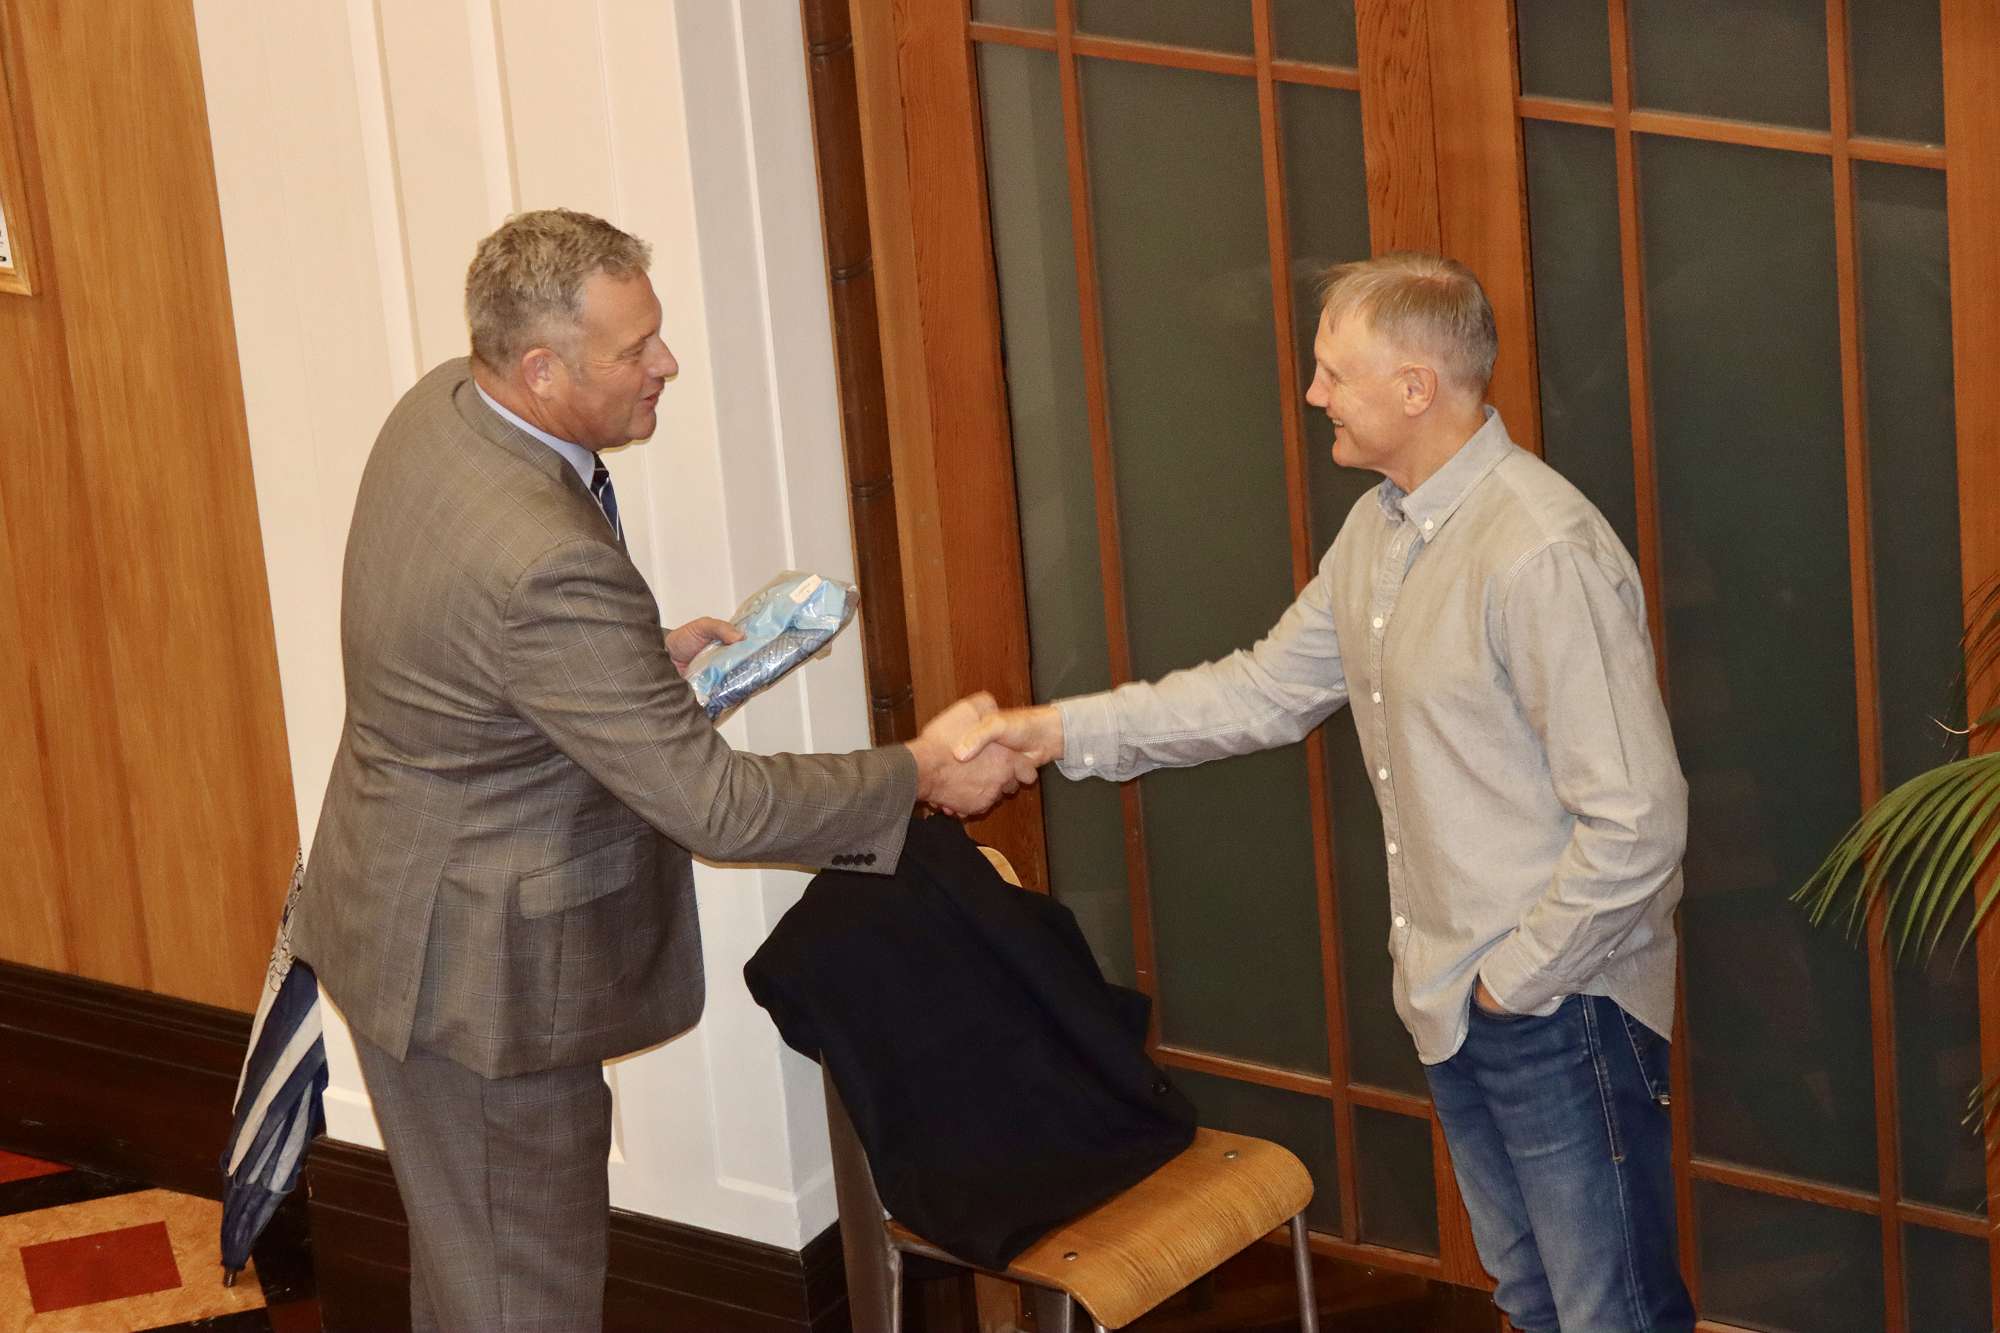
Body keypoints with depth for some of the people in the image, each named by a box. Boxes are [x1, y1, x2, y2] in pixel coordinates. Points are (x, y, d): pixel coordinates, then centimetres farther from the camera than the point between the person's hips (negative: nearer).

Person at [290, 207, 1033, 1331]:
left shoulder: (441, 404, -4)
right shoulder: (547, 563, -34)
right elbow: (713, 803, -28)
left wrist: (647, 658, 9)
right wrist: (921, 775, -18)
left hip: (405, 917, 10)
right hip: (477, 971, -10)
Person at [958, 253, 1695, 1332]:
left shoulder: (1544, 554, -26)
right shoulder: (1379, 530, 7)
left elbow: (1634, 823, -27)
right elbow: (1267, 689, 16)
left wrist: (1519, 979, -18)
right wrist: (1063, 730, 10)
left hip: (1560, 1002, -10)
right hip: (1451, 1000, 10)